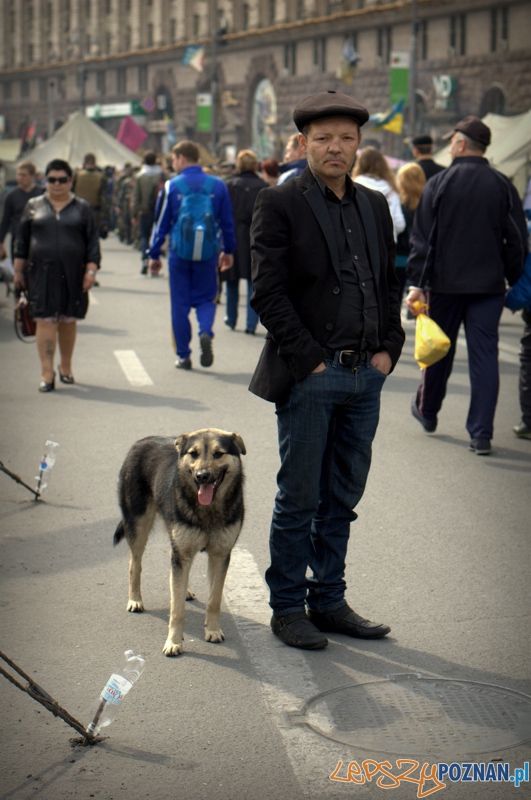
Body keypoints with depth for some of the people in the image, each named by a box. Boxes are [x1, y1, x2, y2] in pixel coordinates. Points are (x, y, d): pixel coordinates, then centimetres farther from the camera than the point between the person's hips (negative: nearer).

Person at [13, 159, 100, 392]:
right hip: (42, 274, 0)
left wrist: (91, 270, -4)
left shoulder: (82, 208, 7)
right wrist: (18, 270, 9)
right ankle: (47, 373, -7)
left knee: (68, 321, 8)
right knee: (45, 321, -7)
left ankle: (66, 366, 26)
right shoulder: (34, 206, 9)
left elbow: (92, 242, 5)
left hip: (72, 274, 0)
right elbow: (22, 240, 12)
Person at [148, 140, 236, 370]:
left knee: (180, 304, 8)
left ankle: (183, 356, 10)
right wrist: (228, 250, 18)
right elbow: (227, 222, 7)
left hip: (179, 253, -1)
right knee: (206, 299, 14)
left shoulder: (171, 187, -5)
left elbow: (161, 223, -1)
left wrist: (154, 254, 7)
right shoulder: (218, 185, 1)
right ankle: (205, 332, -15)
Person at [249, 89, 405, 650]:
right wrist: (309, 359, -13)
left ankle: (328, 601, 22)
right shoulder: (279, 205, -5)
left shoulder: (375, 206, 14)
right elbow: (268, 293, -10)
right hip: (308, 375, -5)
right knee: (299, 499, 2)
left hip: (366, 375, 6)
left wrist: (388, 349, 6)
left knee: (342, 497, 12)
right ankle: (288, 608, 13)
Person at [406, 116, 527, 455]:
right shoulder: (503, 186, 0)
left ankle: (427, 411, 36)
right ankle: (481, 433, -4)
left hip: (445, 284, -1)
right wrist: (514, 283, 11)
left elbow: (422, 239, -6)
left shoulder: (438, 184, -5)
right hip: (489, 285, 1)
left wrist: (417, 283, -3)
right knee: (485, 355, 1)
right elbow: (517, 241, 2)